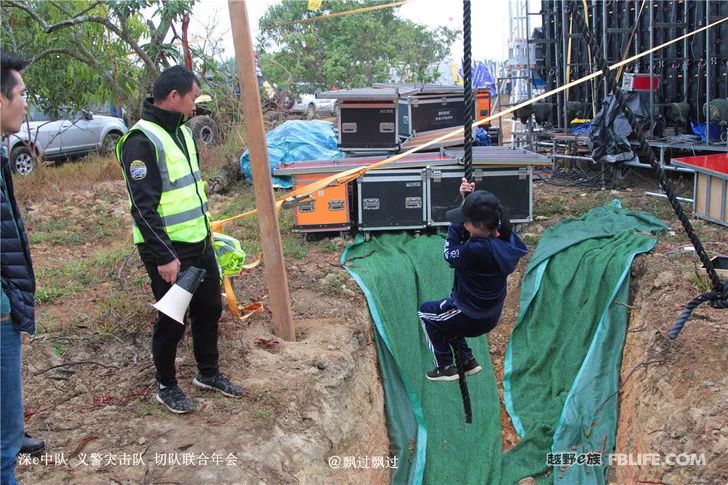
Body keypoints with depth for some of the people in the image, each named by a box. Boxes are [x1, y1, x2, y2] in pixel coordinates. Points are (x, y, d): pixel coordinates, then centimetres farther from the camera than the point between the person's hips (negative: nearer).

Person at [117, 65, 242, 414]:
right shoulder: (142, 141, -20)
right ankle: (166, 387, 24)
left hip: (199, 242, 9)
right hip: (168, 250, -9)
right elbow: (143, 208, -23)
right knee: (173, 319, 4)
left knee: (209, 308, 18)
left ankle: (208, 373, 36)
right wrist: (164, 257, -23)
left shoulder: (181, 131, 10)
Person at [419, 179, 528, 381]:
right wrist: (467, 201, -14)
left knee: (426, 312, 21)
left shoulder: (477, 250, -37)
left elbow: (450, 254, -16)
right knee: (442, 307, 33)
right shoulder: (505, 237, -13)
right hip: (492, 315, 8)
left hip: (472, 320, -8)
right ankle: (467, 360, 34)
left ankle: (445, 367, 26)